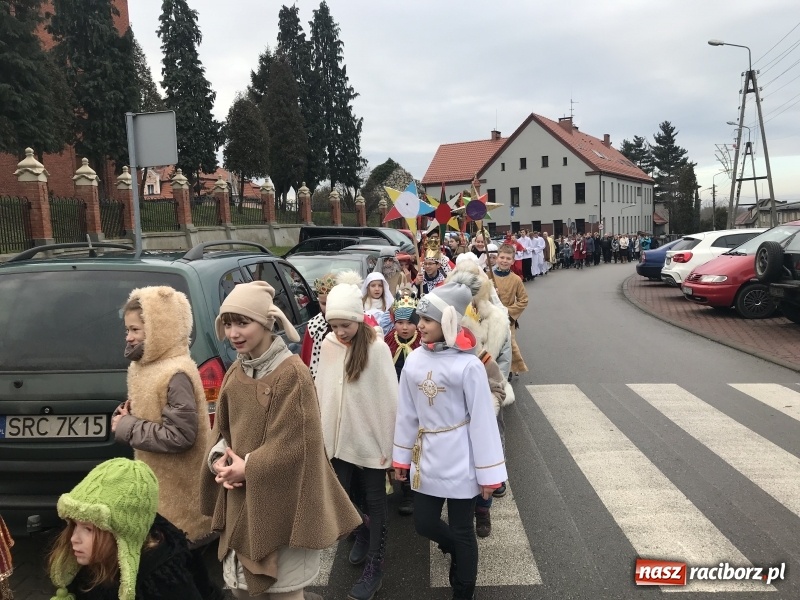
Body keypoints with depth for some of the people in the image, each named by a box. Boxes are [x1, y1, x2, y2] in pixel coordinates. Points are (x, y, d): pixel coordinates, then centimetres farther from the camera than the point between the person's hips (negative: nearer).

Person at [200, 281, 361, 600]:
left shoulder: (291, 372, -17)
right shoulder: (234, 373, 5)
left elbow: (294, 443, -18)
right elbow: (222, 428, 11)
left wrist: (248, 468, -13)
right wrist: (218, 459, -7)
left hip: (281, 502, -7)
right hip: (240, 501, 7)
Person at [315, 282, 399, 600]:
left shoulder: (376, 348, -16)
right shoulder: (328, 345, -2)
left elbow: (389, 398, -13)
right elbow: (321, 390, 6)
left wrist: (388, 443, -11)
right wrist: (323, 431, 8)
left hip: (370, 438, -4)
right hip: (338, 437, 4)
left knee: (374, 501, 9)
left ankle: (374, 567, 23)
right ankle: (362, 533, 43)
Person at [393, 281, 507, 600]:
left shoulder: (468, 365, -18)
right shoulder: (414, 361, -3)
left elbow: (482, 419, -13)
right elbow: (407, 413, 6)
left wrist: (488, 472, -9)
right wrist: (401, 456, 12)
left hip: (459, 460, -5)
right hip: (426, 457, 5)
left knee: (462, 532, 9)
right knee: (424, 524, 15)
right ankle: (459, 553, 48)